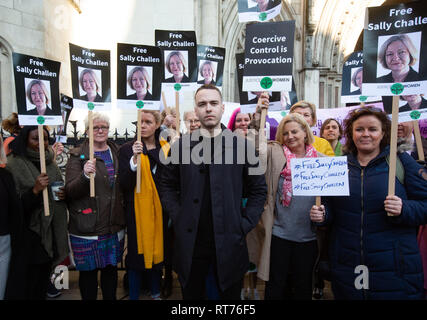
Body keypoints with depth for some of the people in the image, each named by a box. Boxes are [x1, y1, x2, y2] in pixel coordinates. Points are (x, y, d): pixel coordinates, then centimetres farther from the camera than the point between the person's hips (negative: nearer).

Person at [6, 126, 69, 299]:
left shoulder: (50, 163, 9)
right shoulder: (14, 164, -10)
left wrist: (63, 194, 0)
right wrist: (35, 190, -26)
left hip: (51, 230, 6)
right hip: (30, 232, -5)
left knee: (44, 277, 15)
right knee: (29, 286, 1)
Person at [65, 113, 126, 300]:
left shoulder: (117, 152, 9)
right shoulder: (78, 156, -4)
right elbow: (70, 191, -12)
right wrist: (85, 176, -30)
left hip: (114, 224, 4)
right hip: (87, 227, -4)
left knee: (111, 267, 16)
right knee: (88, 271, 7)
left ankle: (111, 298, 34)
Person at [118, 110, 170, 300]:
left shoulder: (166, 148, 6)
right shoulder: (128, 149, -4)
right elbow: (124, 184, -14)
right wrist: (134, 159, -25)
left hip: (159, 211, 4)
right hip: (138, 210, -3)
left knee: (157, 250, 15)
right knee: (138, 253, 4)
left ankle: (156, 293, 35)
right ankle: (134, 295, 23)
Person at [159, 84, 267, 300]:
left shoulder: (243, 145, -1)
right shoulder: (181, 145, 2)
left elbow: (258, 189, 3)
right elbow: (167, 185, 10)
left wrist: (245, 225, -4)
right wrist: (178, 217, -1)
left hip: (229, 242, -1)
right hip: (190, 242, 1)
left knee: (230, 294, 16)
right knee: (191, 294, 16)